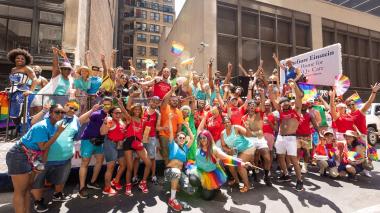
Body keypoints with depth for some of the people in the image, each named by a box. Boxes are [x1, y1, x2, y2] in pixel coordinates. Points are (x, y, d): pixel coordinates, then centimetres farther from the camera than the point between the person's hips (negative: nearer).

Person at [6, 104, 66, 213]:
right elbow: (43, 147, -28)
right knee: (20, 191, -1)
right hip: (19, 156, -9)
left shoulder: (54, 126, -1)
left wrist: (43, 160, 8)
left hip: (32, 157, 9)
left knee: (28, 188, 16)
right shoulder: (42, 127, -27)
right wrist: (58, 132, -32)